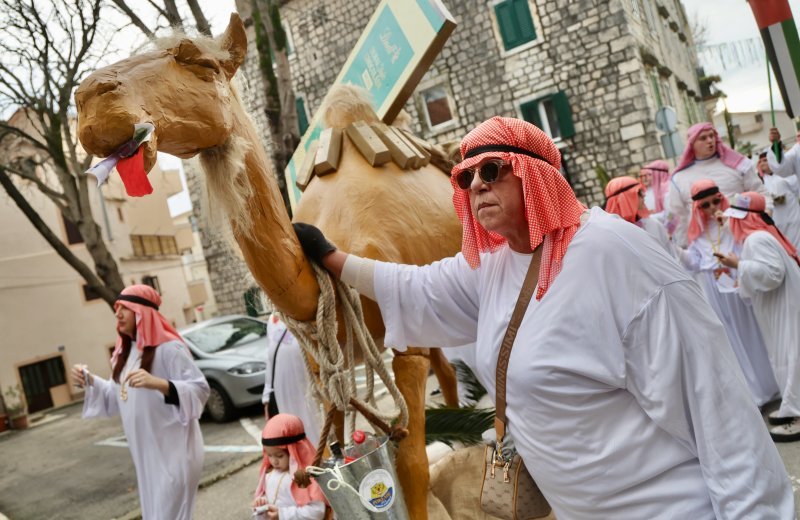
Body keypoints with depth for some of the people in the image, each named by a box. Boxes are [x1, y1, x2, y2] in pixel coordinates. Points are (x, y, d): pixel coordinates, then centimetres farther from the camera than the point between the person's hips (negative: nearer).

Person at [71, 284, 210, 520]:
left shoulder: (169, 348, -16)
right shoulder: (126, 352, 12)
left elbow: (200, 389, -23)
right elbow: (119, 395, 21)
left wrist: (157, 383, -35)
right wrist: (90, 381, 7)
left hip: (173, 450, -9)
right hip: (146, 452, 9)